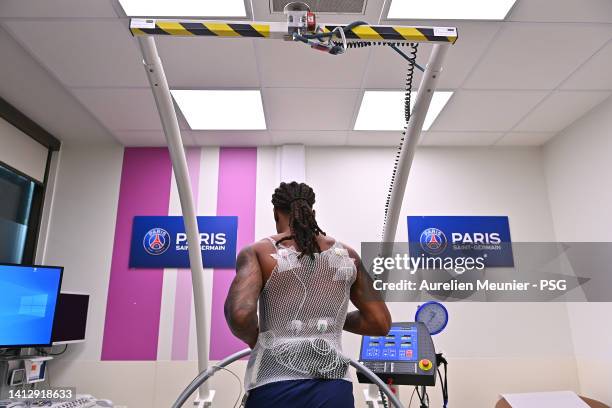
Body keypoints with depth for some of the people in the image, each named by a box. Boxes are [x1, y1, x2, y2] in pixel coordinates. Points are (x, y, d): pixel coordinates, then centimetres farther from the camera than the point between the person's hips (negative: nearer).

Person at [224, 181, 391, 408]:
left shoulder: (258, 252, -2)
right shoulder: (347, 256, 7)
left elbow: (239, 314, -18)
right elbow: (381, 323, 10)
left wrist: (257, 341, 2)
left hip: (275, 388, -2)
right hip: (335, 389, 3)